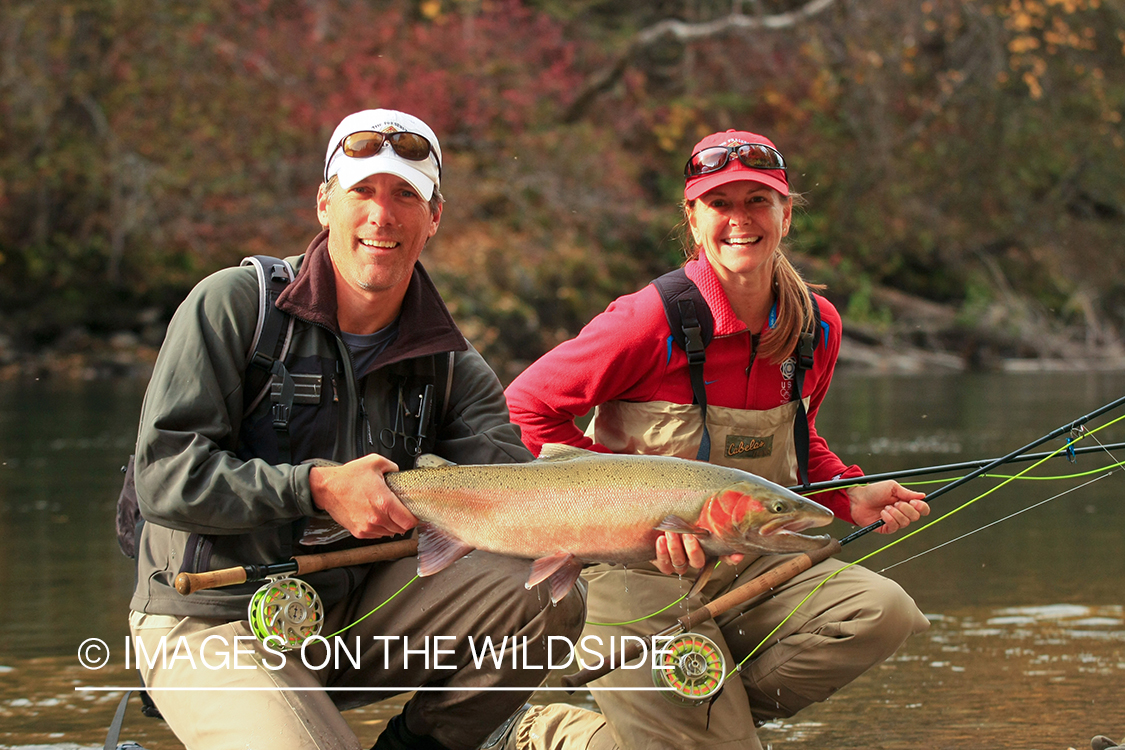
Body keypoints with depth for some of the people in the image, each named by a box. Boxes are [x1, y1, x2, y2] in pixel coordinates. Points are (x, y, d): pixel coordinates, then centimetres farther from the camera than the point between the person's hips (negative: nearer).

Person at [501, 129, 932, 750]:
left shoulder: (816, 326, 3)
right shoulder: (654, 319, -15)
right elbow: (528, 406, -11)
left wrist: (853, 498, 0)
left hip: (752, 569, 6)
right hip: (640, 575, -6)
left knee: (883, 614, -19)